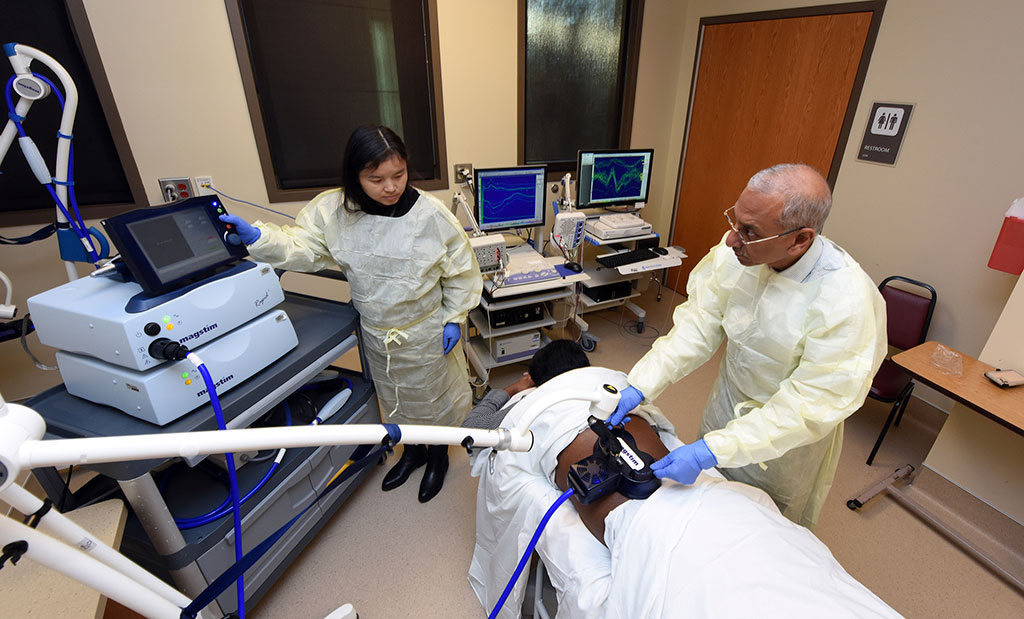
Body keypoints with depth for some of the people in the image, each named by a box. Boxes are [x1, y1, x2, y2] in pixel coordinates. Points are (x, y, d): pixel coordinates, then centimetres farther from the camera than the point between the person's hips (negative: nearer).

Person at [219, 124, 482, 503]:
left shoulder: (430, 214, -20)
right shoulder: (334, 210, -12)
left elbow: (461, 272, -11)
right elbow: (301, 248, -9)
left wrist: (453, 318, -10)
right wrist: (256, 237, -26)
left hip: (427, 332, -3)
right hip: (376, 333, 4)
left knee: (431, 398, 18)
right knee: (394, 399, 25)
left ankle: (439, 456, 48)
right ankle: (413, 452, 54)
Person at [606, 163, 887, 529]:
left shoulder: (848, 304, -34)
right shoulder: (734, 252, -22)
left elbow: (807, 408, -32)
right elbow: (698, 323, -16)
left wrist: (710, 452, -37)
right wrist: (641, 385, -25)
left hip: (789, 433, -4)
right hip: (728, 399, 5)